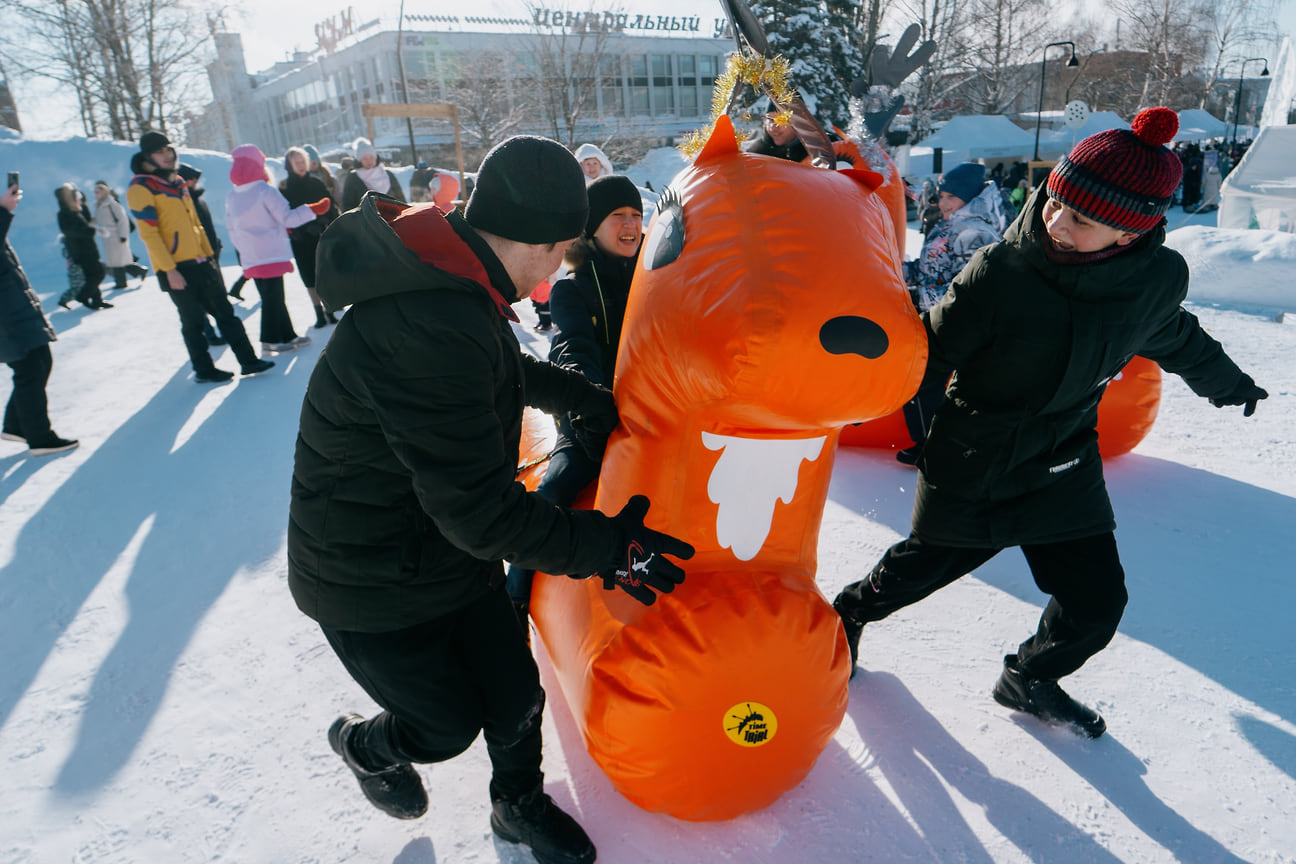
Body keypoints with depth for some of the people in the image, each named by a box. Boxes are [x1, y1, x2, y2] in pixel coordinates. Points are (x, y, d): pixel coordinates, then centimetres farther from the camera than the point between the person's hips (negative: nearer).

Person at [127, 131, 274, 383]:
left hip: (199, 262, 7)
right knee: (193, 320, 0)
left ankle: (248, 360, 9)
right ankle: (203, 370, 11)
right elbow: (149, 233, -14)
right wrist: (169, 270, -18)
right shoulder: (140, 189, -8)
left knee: (225, 312, 6)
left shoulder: (177, 183, 16)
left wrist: (208, 254, 15)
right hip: (175, 268, -7)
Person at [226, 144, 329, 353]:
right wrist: (314, 209, -3)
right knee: (273, 298, -1)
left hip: (250, 258, 7)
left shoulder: (231, 197, 9)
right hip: (272, 255, -7)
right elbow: (288, 218, -12)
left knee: (273, 298, 13)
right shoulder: (265, 191, -12)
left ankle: (288, 336, 18)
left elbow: (232, 228, 15)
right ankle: (271, 340, 2)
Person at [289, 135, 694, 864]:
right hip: (374, 588, -8)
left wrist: (590, 399, 21)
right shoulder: (431, 331, -36)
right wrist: (605, 547, -24)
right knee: (449, 725, 12)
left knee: (516, 694, 16)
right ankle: (366, 745, 46)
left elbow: (508, 370, 18)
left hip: (451, 550, 8)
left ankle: (520, 804, 46)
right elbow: (478, 511, -33)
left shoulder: (449, 281, -3)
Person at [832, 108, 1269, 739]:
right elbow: (928, 354, -15)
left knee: (1097, 598, 4)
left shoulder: (1159, 278, -11)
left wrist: (1226, 382, 30)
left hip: (1063, 467, 4)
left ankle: (1029, 682, 33)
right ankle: (849, 613, 42)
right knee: (925, 564, 11)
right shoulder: (999, 274, -24)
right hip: (969, 463, -3)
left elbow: (1173, 337, 13)